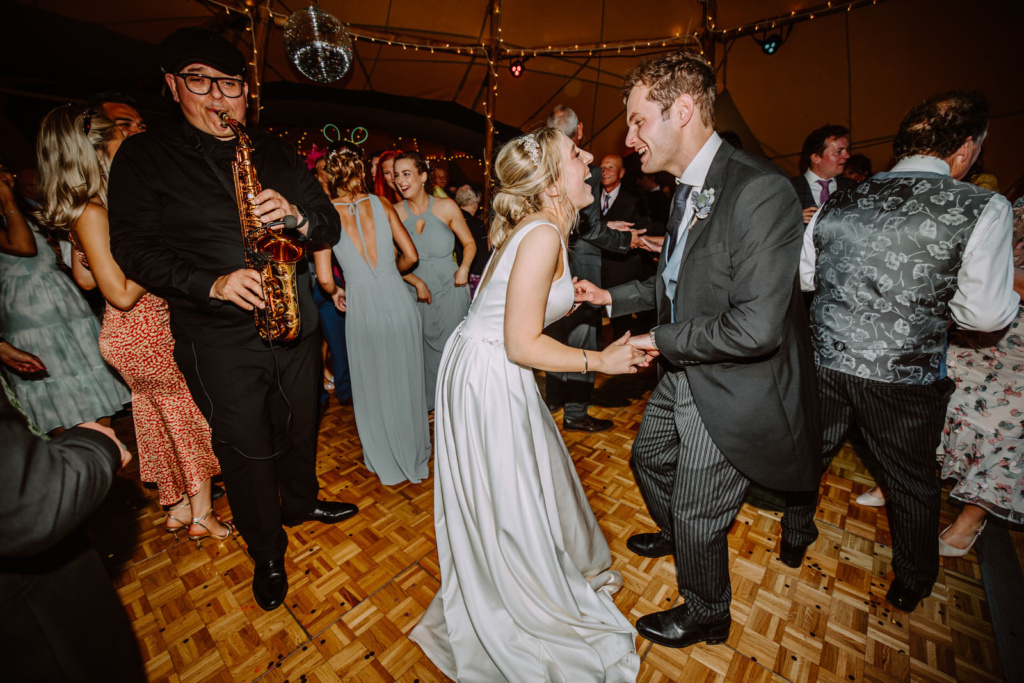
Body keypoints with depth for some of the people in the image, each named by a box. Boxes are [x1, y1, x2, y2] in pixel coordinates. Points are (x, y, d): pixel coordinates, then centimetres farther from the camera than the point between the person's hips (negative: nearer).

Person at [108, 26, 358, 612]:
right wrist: (211, 284, -21)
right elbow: (133, 248, -5)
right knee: (246, 451, 8)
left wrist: (298, 214, -16)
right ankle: (267, 553, 32)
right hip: (220, 340, -3)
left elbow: (331, 224, 6)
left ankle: (301, 502, 47)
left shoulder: (277, 153, 10)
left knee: (300, 429, 19)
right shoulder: (144, 157, 1)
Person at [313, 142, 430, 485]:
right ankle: (414, 458, 35)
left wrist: (335, 292, 14)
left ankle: (387, 463, 35)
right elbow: (410, 255, 3)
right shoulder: (381, 204, 1)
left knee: (373, 387, 17)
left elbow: (325, 278, -8)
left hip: (362, 309, -1)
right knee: (406, 382, 16)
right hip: (398, 302, 2)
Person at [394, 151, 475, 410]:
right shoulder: (395, 213, -3)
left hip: (450, 291, -1)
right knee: (422, 348, 6)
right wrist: (417, 282, -8)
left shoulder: (446, 207, -4)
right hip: (416, 294, 1)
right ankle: (428, 403, 27)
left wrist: (464, 267, -14)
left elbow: (469, 243, 3)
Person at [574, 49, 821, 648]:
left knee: (698, 519, 11)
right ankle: (674, 535, 62)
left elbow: (755, 327, -31)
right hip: (684, 374, 9)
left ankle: (706, 618, 45)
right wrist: (613, 297, 10)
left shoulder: (761, 191, -25)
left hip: (732, 392, -8)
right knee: (649, 457, 28)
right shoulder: (688, 188, 4)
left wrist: (661, 340, -18)